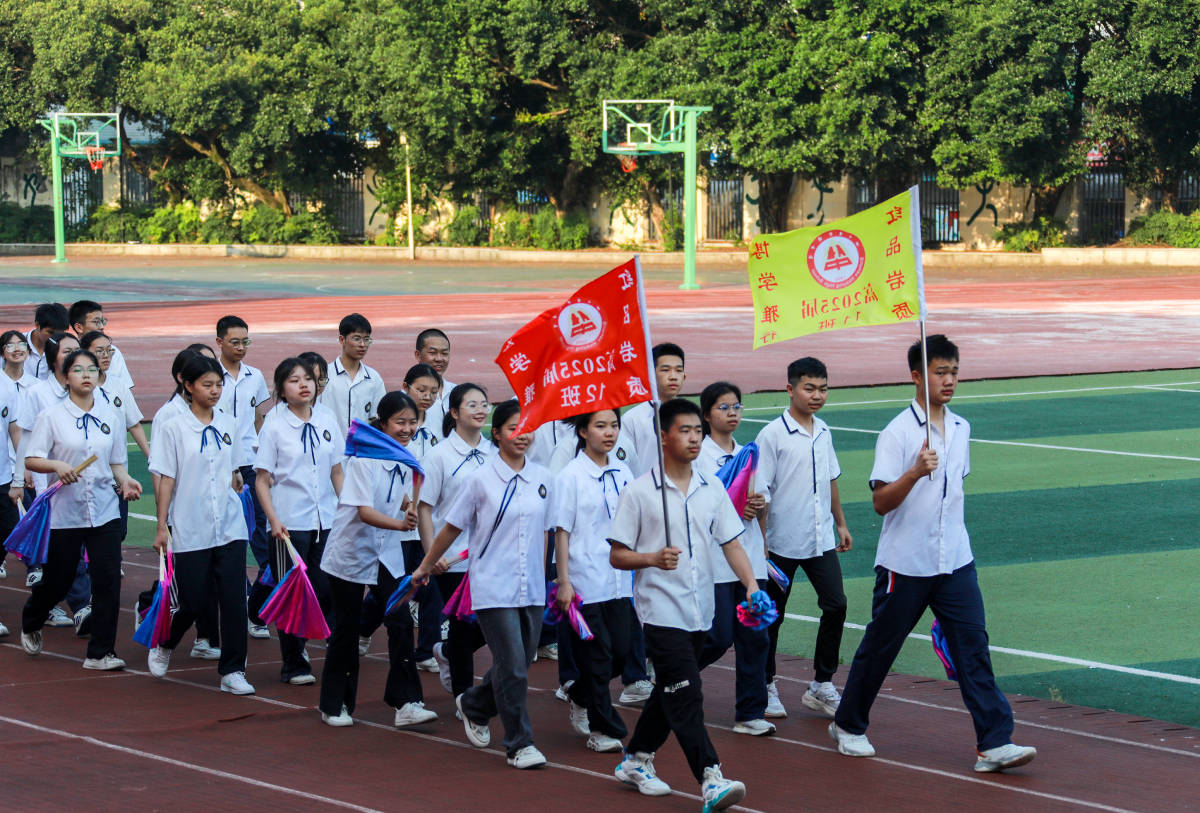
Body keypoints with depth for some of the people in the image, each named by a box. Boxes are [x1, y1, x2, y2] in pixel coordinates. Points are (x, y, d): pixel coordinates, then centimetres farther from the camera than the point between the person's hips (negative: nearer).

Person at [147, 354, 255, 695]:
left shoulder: (229, 425, 7)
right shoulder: (175, 429, -4)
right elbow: (166, 480, -4)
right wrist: (162, 527, -6)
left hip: (230, 527, 3)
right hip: (190, 531, -3)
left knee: (234, 598, -4)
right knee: (195, 601, 1)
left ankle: (232, 672, 2)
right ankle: (164, 645, 31)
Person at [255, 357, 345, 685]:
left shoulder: (327, 421, 6)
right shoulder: (275, 427, -5)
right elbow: (262, 480, -4)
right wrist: (274, 520, -14)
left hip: (326, 521, 4)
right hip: (289, 524, -4)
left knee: (326, 592, 3)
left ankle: (298, 641, 28)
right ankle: (293, 664, 13)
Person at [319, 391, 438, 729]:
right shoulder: (364, 459, -19)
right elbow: (364, 511, -28)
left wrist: (410, 508, -9)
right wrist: (400, 523, -44)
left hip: (387, 554, 5)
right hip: (350, 552, -5)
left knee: (401, 623, -7)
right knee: (346, 629, 5)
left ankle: (405, 703, -6)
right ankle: (334, 705, 19)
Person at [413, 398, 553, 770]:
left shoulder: (541, 478, 6)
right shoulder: (482, 480, -7)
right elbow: (452, 528, 3)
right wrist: (425, 567, 11)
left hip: (531, 588, 5)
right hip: (494, 588, -5)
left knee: (519, 666, 11)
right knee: (512, 666, -9)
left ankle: (473, 705, 38)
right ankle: (519, 744, 1)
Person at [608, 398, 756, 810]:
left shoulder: (712, 488, 8)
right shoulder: (638, 493, -6)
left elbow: (730, 542, 8)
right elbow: (617, 555, -3)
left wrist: (751, 584, -7)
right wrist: (653, 559, -22)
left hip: (699, 610, 6)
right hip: (661, 610, -6)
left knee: (670, 691, 15)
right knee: (685, 695, -12)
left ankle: (637, 760, 32)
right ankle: (710, 779, -17)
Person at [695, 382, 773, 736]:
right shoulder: (698, 454, -5)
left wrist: (757, 505, -1)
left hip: (749, 554, 6)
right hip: (715, 557, -6)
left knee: (755, 636, 2)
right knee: (720, 636, -7)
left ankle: (750, 714, 7)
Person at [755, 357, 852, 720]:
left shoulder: (823, 431, 8)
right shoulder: (772, 435, -11)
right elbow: (761, 491, -11)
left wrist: (841, 524, 22)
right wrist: (760, 542, -13)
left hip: (820, 540, 5)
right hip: (782, 541, -5)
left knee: (835, 605, -3)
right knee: (772, 616, 5)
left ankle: (821, 685, 8)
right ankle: (766, 685, 19)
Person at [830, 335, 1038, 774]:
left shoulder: (960, 429, 9)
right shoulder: (897, 433, -11)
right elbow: (880, 502, -15)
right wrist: (915, 473, -31)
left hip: (955, 561, 5)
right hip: (905, 563, -5)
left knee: (973, 646, -5)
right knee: (880, 646, 9)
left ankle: (994, 743, -9)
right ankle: (848, 725, 29)